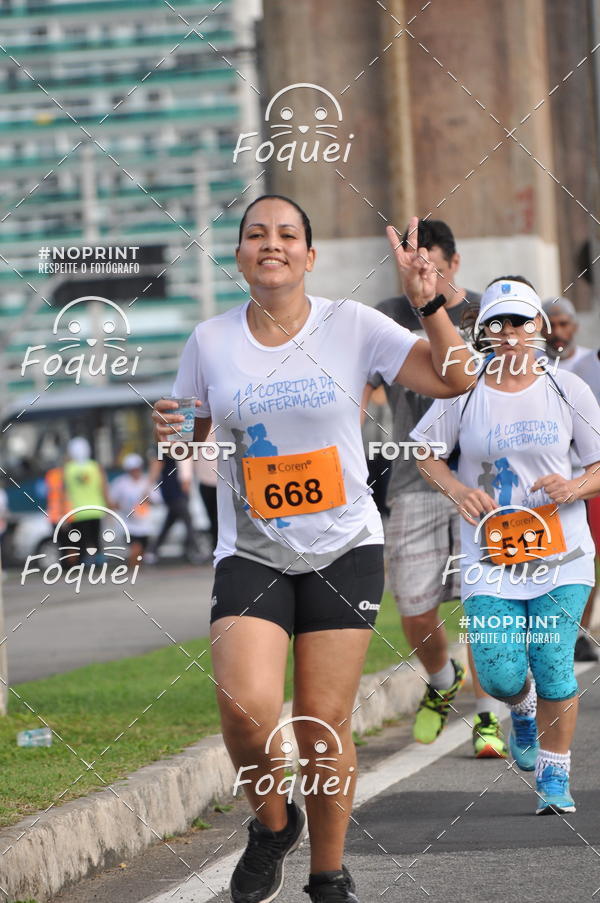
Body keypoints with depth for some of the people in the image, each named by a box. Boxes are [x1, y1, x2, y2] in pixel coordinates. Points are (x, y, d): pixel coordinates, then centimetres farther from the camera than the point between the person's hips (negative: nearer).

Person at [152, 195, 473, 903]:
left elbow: (453, 381, -5)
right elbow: (190, 440, 13)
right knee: (246, 708, -21)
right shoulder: (210, 341, 2)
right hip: (250, 552, 0)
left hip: (344, 550, 0)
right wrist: (166, 430, -10)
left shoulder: (352, 325, -1)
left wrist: (426, 299, -17)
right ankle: (272, 825, 9)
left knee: (324, 725, -1)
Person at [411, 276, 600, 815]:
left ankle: (554, 775, 11)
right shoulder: (464, 392, 1)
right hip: (490, 558, 0)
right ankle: (523, 709, 33)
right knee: (501, 676, -6)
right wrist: (456, 489, -5)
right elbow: (421, 448, 12)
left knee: (554, 667, -9)